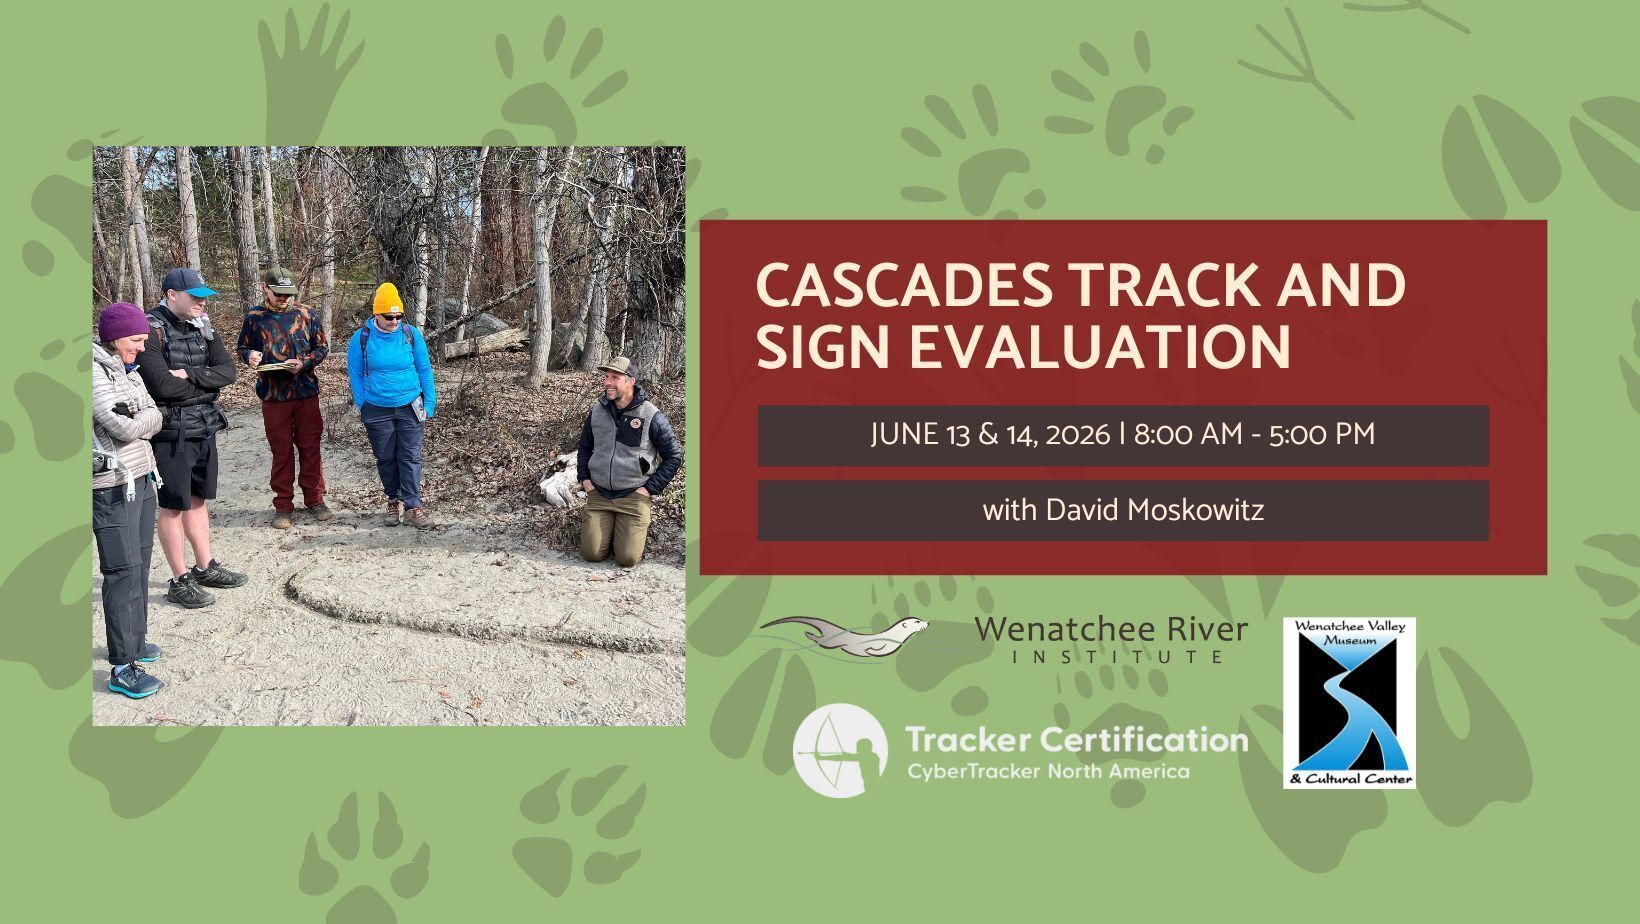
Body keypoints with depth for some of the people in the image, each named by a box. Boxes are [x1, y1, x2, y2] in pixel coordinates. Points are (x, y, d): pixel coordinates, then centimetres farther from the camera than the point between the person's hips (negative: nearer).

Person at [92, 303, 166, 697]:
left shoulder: (126, 368, 11)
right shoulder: (93, 372, -15)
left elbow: (154, 417, 5)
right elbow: (124, 428, -21)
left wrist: (135, 421, -13)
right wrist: (141, 420, -2)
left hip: (140, 479, 8)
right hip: (112, 486, -8)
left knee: (140, 564, 14)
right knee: (123, 571, -7)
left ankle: (133, 640, 28)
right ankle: (122, 667, -3)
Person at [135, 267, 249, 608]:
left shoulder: (202, 326, 7)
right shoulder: (152, 329, -15)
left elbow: (228, 371, -1)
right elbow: (163, 385, -24)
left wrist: (189, 374, -17)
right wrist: (206, 384, -9)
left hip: (204, 428, 7)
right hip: (171, 433, -7)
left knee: (198, 499, 17)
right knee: (174, 506, 2)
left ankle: (205, 567, 29)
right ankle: (180, 581, 9)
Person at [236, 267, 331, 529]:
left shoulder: (305, 314, 1)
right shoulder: (254, 317, 2)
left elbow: (322, 346, 5)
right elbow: (243, 347, 13)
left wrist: (304, 363, -13)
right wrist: (249, 356, -10)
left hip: (306, 392, 0)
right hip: (273, 396, 0)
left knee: (310, 447, 6)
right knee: (281, 451, 6)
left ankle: (314, 499, 18)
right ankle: (283, 505, 15)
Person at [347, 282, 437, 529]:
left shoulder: (411, 335, -4)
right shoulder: (361, 338, -5)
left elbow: (425, 370, 4)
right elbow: (355, 375, 4)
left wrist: (429, 405, 1)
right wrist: (362, 407, 1)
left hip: (410, 407, 0)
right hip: (377, 410, 0)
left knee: (410, 457, -2)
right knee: (386, 458, 10)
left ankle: (412, 505, 2)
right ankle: (394, 500, 25)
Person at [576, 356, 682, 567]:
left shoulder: (651, 416, -9)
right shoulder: (597, 412, 5)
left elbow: (674, 456, -2)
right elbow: (585, 447, 22)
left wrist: (650, 488, -8)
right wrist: (584, 478, 7)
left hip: (634, 496, -3)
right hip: (598, 494, 3)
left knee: (627, 558, -12)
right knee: (591, 554, -7)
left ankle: (638, 528, 20)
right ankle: (607, 526, 25)